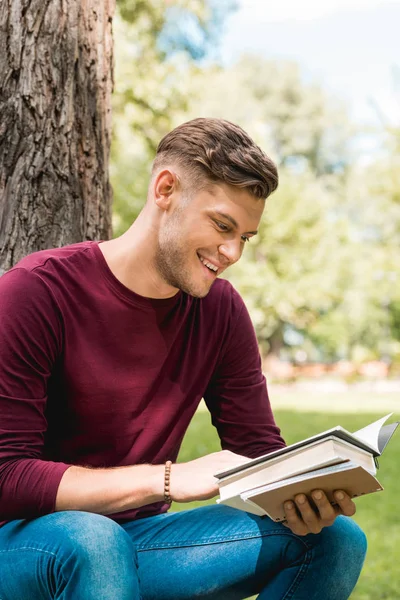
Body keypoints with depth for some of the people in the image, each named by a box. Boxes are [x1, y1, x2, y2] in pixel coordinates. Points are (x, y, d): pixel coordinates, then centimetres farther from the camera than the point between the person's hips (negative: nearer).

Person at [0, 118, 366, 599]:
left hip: (135, 539, 5)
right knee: (92, 540, -40)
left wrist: (300, 498, -21)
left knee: (336, 538, -9)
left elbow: (259, 452, 3)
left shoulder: (220, 311, 1)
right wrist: (168, 479, -30)